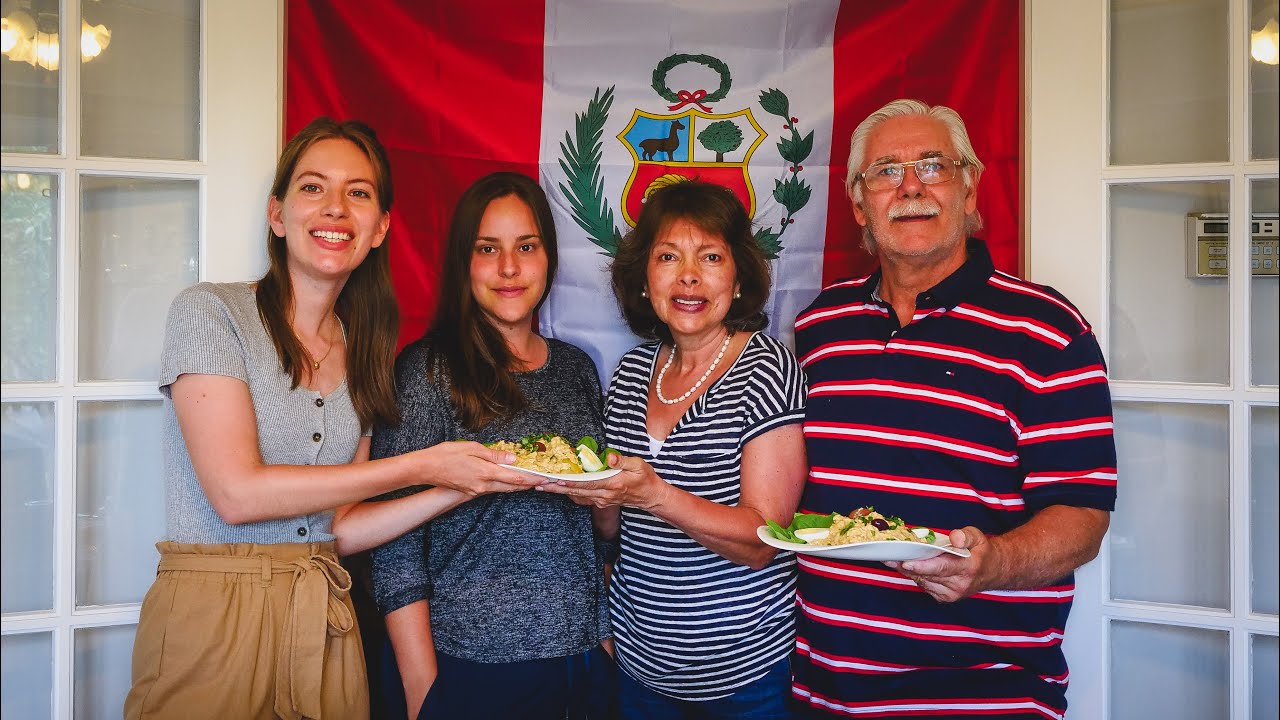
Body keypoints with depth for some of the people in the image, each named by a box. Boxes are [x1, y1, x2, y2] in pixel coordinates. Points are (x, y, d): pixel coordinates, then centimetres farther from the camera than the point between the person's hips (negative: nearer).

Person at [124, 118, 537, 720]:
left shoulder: (361, 356, 7)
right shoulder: (210, 311, -7)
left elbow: (338, 529, 5)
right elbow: (236, 493, -17)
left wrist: (461, 484, -8)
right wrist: (422, 466, -15)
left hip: (326, 623, 5)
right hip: (212, 618, -4)